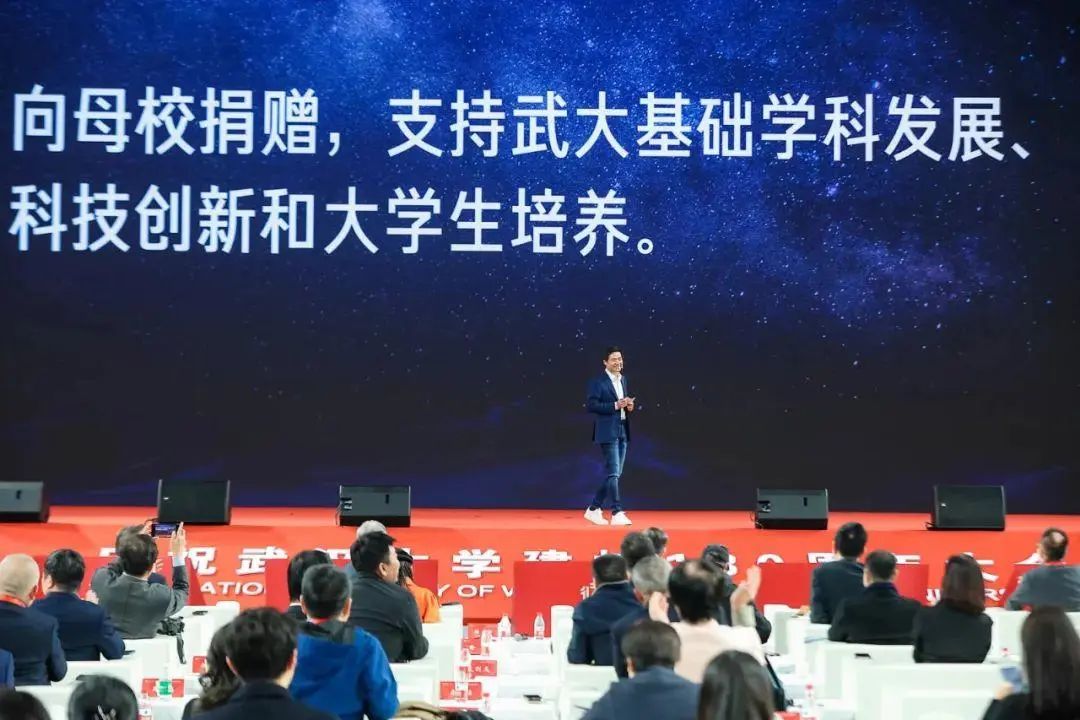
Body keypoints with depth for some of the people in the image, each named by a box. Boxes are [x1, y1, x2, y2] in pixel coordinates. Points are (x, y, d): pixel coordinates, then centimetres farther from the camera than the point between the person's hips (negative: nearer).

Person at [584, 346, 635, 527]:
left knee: (614, 474, 10)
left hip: (623, 432, 8)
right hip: (607, 432, -8)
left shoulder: (623, 380, 15)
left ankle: (594, 509, 19)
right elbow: (590, 405, -16)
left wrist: (629, 406, 1)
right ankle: (617, 513, -9)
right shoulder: (597, 381, -8)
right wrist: (616, 405, -20)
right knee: (613, 473, -10)